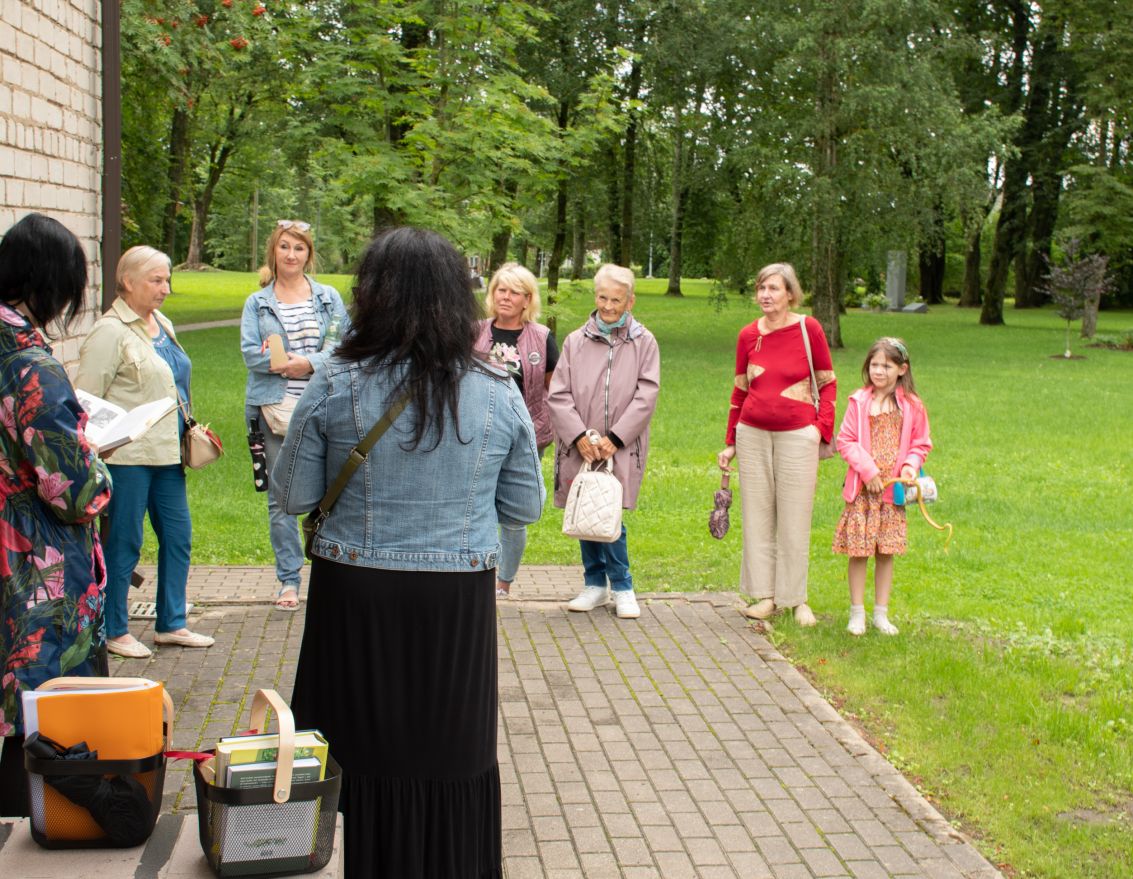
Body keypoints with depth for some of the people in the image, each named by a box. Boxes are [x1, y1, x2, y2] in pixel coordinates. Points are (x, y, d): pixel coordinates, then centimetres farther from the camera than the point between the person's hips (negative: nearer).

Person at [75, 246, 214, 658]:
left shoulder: (162, 324, 15)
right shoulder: (110, 331, -11)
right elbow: (86, 400, -13)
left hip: (166, 453, 8)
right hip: (127, 455, -8)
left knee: (178, 535, 11)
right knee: (123, 543, 1)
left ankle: (171, 623, 22)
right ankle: (114, 631, 13)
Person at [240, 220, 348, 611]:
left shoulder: (329, 297, 9)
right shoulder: (257, 303, 9)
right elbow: (251, 353, -3)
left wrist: (309, 363, -14)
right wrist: (293, 362, -14)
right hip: (275, 410, 1)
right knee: (280, 499, 5)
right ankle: (289, 579, 14)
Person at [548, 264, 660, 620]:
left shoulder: (644, 342, 3)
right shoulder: (575, 341, 6)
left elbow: (646, 397, -3)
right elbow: (558, 395, 1)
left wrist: (614, 438, -11)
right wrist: (580, 436, -12)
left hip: (622, 448, -2)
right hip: (579, 448, 3)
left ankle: (622, 588, 6)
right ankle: (595, 584, 22)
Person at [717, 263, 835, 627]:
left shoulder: (808, 329, -5)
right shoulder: (748, 336, 4)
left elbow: (828, 382, 4)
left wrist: (822, 426, -7)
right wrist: (730, 443, 13)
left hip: (797, 434, -3)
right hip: (752, 434, 3)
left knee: (794, 518, 1)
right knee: (757, 515, 6)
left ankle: (796, 598, 12)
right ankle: (765, 596, 15)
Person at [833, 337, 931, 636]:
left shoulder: (911, 406, 2)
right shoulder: (859, 402, -1)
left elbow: (921, 444, 11)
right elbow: (845, 440, -2)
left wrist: (911, 465, -8)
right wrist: (868, 469, -11)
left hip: (892, 489, 1)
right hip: (861, 488, -1)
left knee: (886, 552, 7)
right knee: (858, 552, 1)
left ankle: (881, 614, 19)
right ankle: (857, 613, 12)